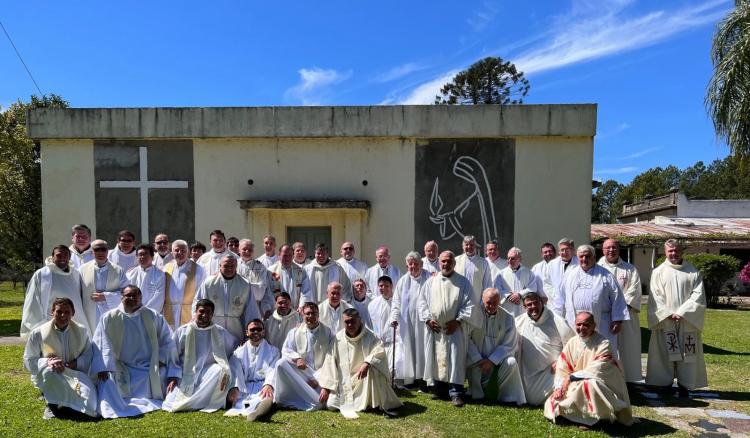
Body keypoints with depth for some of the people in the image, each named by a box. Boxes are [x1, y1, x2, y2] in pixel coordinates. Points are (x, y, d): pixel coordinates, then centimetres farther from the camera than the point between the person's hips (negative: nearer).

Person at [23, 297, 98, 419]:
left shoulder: (82, 331, 0)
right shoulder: (38, 333, -6)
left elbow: (88, 355, 6)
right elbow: (28, 362, -4)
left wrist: (77, 363, -16)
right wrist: (47, 362, -23)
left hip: (75, 374, 1)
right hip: (45, 377, -1)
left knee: (89, 396, -28)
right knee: (49, 372, -39)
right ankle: (52, 404, -10)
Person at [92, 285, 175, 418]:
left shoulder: (154, 317, 7)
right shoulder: (109, 318, 4)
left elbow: (167, 340, 10)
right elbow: (101, 344, -4)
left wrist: (161, 359, -3)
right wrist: (103, 367, -17)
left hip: (149, 369, 0)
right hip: (120, 368, 0)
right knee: (108, 382, -28)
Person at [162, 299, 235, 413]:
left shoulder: (221, 333, 4)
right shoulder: (182, 331, 3)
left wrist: (227, 371, -2)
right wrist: (173, 377, -7)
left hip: (208, 377, 0)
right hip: (185, 376, 0)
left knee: (219, 369, -32)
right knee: (171, 403, -23)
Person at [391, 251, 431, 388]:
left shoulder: (429, 278, -2)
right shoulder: (403, 281, 8)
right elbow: (396, 302, 10)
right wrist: (394, 317, -2)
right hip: (406, 322, 3)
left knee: (422, 348, 0)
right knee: (408, 348, 6)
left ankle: (422, 377, 9)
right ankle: (410, 378, 15)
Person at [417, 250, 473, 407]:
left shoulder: (463, 282, 1)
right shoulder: (431, 282, 8)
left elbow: (469, 304, -3)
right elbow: (421, 301, 8)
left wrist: (458, 321, -11)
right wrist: (428, 319, -4)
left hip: (455, 328, -2)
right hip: (434, 328, 3)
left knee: (455, 359, -4)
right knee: (436, 358, 8)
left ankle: (456, 392, 3)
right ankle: (439, 388, 22)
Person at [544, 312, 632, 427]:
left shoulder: (603, 344, -15)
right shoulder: (572, 343, 2)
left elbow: (595, 371, -23)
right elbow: (561, 368, 1)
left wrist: (570, 377, -17)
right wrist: (559, 387, -14)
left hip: (600, 389, -6)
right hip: (575, 387, 6)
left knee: (589, 384, -40)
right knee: (551, 405, -8)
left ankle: (593, 418, -15)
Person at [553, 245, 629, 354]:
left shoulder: (605, 275, 4)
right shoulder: (570, 274, 11)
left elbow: (617, 298, 1)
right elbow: (561, 298, 10)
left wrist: (617, 320, -5)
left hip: (600, 325, -2)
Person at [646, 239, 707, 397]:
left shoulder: (693, 271, 5)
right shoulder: (658, 272, 3)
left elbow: (698, 295, -2)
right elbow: (655, 297, -1)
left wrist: (682, 312, -12)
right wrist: (668, 314, -12)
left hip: (687, 321, 1)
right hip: (665, 321, 0)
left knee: (687, 353, 2)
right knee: (665, 353, 2)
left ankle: (684, 385, 10)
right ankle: (665, 383, 12)